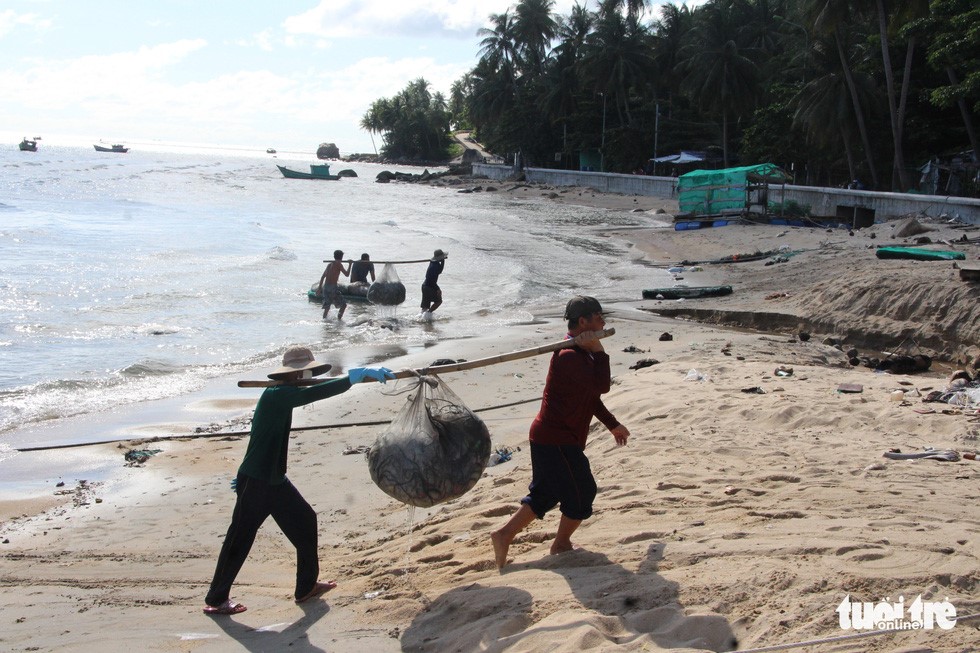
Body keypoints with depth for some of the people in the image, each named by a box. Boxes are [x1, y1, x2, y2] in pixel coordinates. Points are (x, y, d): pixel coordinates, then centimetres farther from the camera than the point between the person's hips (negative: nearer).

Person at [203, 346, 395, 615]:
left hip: (275, 480, 10)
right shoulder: (276, 395, -21)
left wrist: (245, 474, 28)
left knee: (305, 521, 12)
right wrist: (359, 374, -33)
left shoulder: (282, 397, 9)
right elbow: (316, 393, -34)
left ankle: (306, 587, 24)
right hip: (256, 482, -10)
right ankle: (216, 599, 15)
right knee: (240, 540, 1)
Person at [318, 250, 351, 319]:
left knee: (327, 306, 17)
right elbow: (346, 274, -6)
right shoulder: (338, 264, -6)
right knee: (343, 304, 1)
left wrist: (320, 287, 27)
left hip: (325, 287, 7)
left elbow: (322, 276, 20)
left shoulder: (329, 264, 16)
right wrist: (350, 265, 5)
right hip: (333, 287, -7)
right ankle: (339, 319, -8)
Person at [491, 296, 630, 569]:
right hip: (557, 441, -10)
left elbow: (591, 395, 23)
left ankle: (505, 534, 15)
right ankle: (561, 544, 20)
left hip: (547, 437, 10)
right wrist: (598, 350, -23)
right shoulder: (570, 356, -21)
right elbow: (602, 385, -31)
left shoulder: (580, 352, 13)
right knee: (582, 491, 4)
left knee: (544, 493, 17)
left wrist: (613, 425, 26)